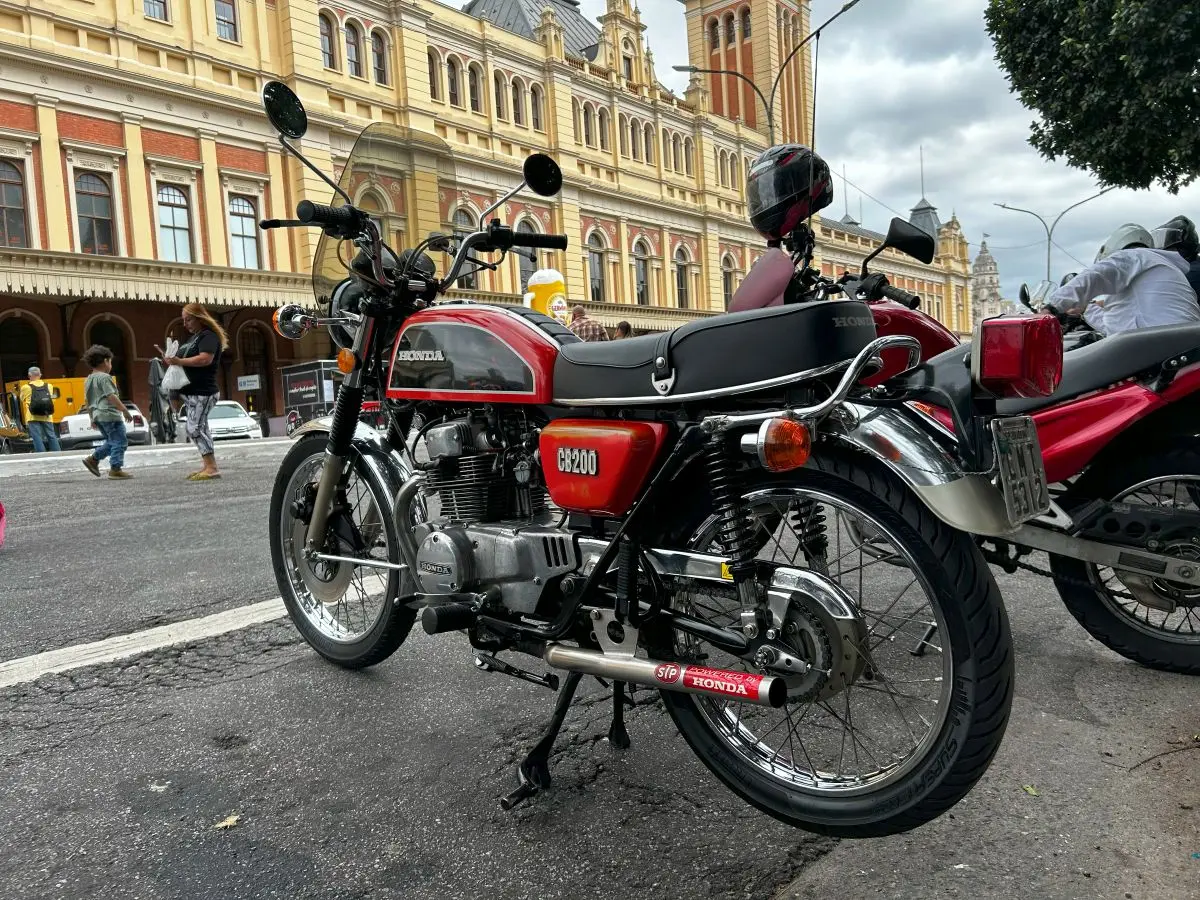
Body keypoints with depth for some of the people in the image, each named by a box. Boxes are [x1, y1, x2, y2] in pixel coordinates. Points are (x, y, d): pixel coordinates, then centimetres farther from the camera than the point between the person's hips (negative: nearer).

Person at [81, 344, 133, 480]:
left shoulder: (88, 380, 17)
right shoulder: (104, 377, -10)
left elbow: (87, 400, 20)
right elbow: (111, 396, -17)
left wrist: (92, 418, 25)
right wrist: (125, 410, -15)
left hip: (97, 416, 9)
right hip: (110, 414, -9)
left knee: (111, 441, 20)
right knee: (120, 441, -5)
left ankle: (92, 459, 14)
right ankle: (116, 469, -8)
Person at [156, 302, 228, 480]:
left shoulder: (209, 336, -10)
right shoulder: (193, 338, 22)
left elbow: (205, 359, -25)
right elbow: (186, 361, 30)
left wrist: (179, 361, -24)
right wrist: (171, 359, 11)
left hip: (202, 392, -10)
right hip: (191, 391, 10)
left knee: (194, 428, -15)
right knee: (200, 428, 8)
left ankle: (211, 468, -16)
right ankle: (207, 466, 10)